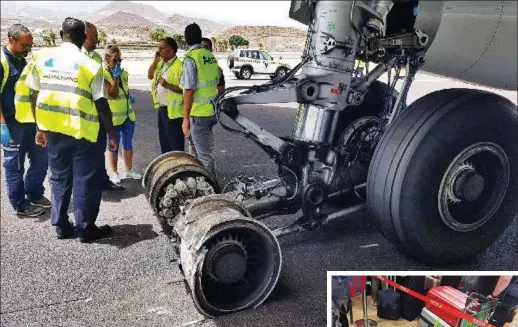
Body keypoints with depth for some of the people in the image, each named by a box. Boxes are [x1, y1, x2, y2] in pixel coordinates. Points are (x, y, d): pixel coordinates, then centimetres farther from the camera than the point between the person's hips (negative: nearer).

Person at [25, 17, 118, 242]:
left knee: (59, 178, 16)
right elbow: (102, 105, -9)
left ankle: (61, 225, 24)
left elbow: (35, 97, 7)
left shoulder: (43, 59, 3)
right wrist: (112, 135, -1)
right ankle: (85, 229, 14)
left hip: (53, 130, 5)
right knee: (85, 181, 6)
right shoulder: (90, 65, -10)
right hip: (82, 131, -4)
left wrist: (39, 128, 16)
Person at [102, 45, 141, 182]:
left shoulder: (123, 72, 7)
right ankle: (113, 172, 20)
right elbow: (112, 95, -22)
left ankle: (128, 170, 27)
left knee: (128, 144, 15)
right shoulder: (103, 75, -13)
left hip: (128, 115, 6)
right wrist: (116, 77, -25)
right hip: (113, 117, -6)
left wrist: (129, 97, 3)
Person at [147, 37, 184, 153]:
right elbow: (149, 75, 14)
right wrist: (155, 61, 3)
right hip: (161, 108, 9)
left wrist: (167, 85, -28)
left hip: (173, 110, -9)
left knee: (176, 145, -1)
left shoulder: (179, 65, -17)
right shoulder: (161, 63, 11)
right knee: (164, 142, 21)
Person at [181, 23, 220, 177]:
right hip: (212, 112, 8)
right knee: (206, 150, 21)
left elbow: (189, 91, -17)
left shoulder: (191, 58, -14)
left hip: (198, 114, -8)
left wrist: (185, 118, -13)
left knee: (204, 155, -1)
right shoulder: (211, 56, 8)